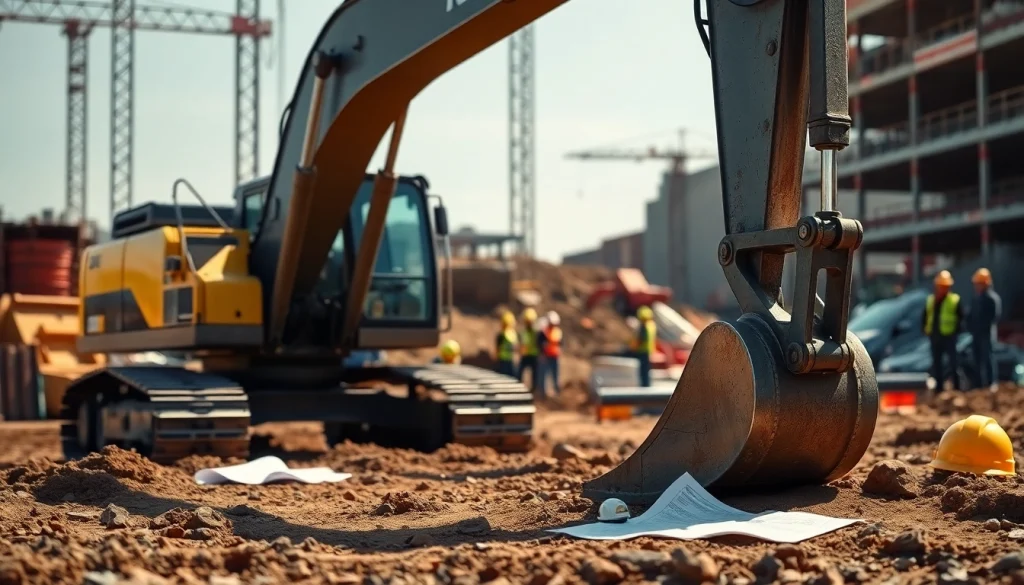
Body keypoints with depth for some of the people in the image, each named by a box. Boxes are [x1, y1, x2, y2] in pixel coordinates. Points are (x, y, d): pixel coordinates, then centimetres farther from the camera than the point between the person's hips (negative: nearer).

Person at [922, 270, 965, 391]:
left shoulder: (955, 300, -2)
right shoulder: (930, 300, 12)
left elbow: (961, 317, -1)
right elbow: (925, 317, 17)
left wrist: (956, 329, -11)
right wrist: (926, 329, 5)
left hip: (949, 336, -5)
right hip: (935, 336, 5)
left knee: (953, 362, -3)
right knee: (936, 363, 9)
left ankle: (957, 386, 2)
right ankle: (939, 387, 16)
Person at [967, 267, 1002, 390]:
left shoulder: (993, 298, -11)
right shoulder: (975, 299, 14)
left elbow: (995, 316, -16)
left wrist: (985, 326, -17)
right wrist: (970, 326, 4)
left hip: (986, 334, -8)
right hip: (976, 334, 8)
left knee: (988, 358, -6)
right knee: (978, 360, 11)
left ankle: (991, 384, -3)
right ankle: (980, 385, 18)